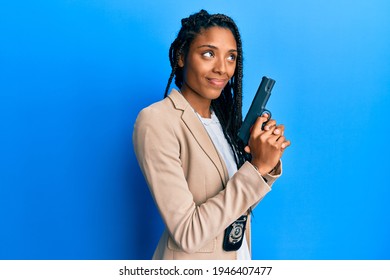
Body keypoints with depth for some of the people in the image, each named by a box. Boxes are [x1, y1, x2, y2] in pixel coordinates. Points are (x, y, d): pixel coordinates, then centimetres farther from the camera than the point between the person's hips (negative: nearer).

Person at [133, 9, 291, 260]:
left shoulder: (223, 115, 0)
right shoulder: (156, 122, -22)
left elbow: (242, 202, 2)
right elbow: (188, 234, -25)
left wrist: (269, 164, -15)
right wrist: (257, 167, -26)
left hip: (239, 253, 7)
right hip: (190, 258, -6)